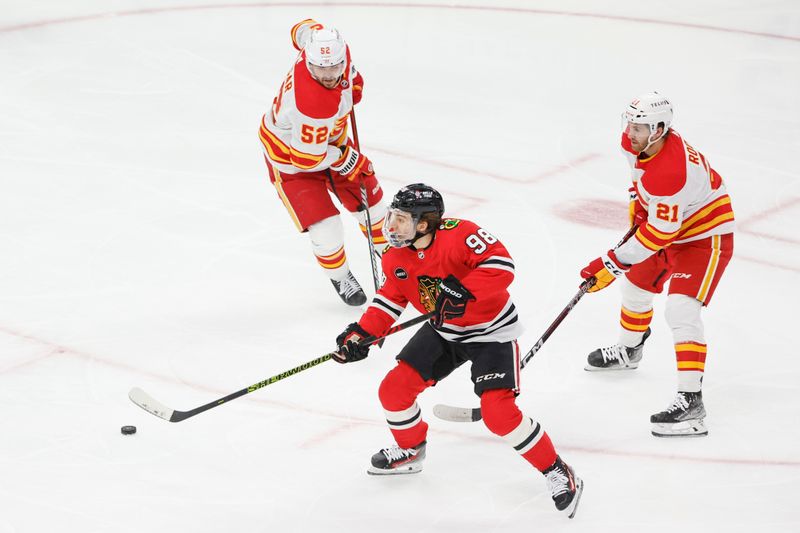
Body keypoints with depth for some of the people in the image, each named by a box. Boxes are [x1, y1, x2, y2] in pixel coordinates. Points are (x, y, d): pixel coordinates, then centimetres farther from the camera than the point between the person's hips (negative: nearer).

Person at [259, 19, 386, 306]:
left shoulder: (333, 45, -25)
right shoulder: (312, 105, -45)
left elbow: (303, 29, 1)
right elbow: (308, 158, -31)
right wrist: (346, 158, -15)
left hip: (328, 137, 8)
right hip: (291, 155, -8)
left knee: (368, 194, 18)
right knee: (325, 227, -13)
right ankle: (340, 277, 19)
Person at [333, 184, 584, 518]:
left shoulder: (459, 234, -29)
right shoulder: (396, 257, -7)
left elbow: (502, 264, -34)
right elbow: (391, 297, 5)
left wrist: (463, 290, -44)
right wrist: (362, 333, -6)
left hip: (492, 331, -7)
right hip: (444, 331, 7)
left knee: (498, 412, -20)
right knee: (394, 389, 2)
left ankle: (557, 472, -2)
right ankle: (410, 451, 32)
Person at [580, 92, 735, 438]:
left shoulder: (670, 172, -38)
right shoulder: (636, 141, -11)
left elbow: (659, 233, -33)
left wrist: (613, 264, -29)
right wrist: (639, 200, 11)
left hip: (705, 235, -10)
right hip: (669, 225, 10)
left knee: (681, 310, -24)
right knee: (636, 283, 24)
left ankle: (691, 403, -28)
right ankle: (628, 351, 53)